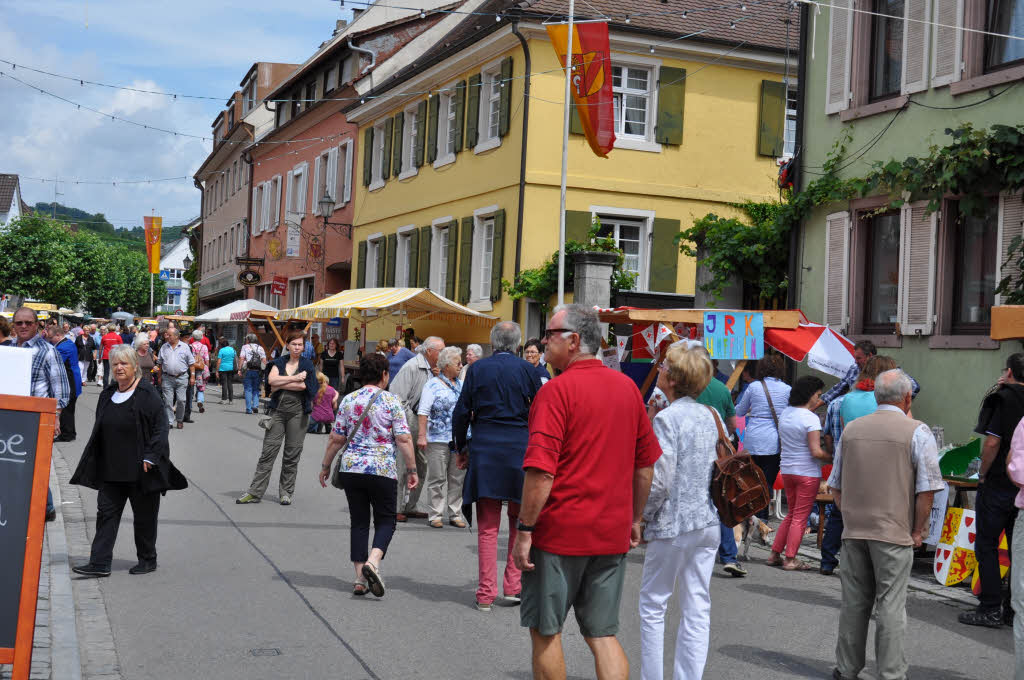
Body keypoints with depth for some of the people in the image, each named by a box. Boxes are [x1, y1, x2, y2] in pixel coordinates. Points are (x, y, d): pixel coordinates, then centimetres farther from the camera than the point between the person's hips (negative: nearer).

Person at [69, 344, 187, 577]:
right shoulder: (107, 394, 10)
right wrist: (95, 465, 13)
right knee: (106, 512, 1)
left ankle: (148, 560, 19)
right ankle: (99, 563, 2)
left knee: (144, 515, 5)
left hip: (140, 470, -6)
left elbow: (160, 427, -11)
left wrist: (150, 457, -18)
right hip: (111, 469, 6)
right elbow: (99, 430, 18)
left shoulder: (147, 394, -9)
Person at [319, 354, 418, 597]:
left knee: (359, 521, 11)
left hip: (351, 468, 3)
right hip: (383, 470, -3)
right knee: (385, 520, 9)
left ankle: (360, 578, 8)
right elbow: (404, 440, -8)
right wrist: (412, 470, -1)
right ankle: (372, 561, -16)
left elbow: (336, 439, 6)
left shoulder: (348, 401, 4)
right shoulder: (391, 401, -5)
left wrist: (325, 466, 17)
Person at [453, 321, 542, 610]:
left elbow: (461, 413, 2)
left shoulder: (478, 368, 1)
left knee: (487, 526, 5)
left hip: (484, 449, 1)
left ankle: (486, 593, 6)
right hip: (520, 449, -1)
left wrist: (461, 448, 14)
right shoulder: (526, 370, -1)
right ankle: (514, 586, 12)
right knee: (519, 521, 13)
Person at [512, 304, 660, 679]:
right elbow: (645, 463, 14)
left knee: (546, 632, 9)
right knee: (603, 634, 10)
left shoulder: (557, 389, -13)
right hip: (612, 535, 6)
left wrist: (525, 529, -14)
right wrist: (635, 518, 23)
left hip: (559, 533, -6)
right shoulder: (627, 387, 7)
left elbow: (541, 469, -20)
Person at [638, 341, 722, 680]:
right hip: (708, 523, 7)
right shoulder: (709, 416, 8)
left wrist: (641, 517, -6)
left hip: (672, 525, -6)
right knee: (697, 609, 8)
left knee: (652, 605, 7)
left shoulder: (667, 418, -14)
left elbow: (660, 481, -18)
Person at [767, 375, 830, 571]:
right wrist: (834, 459, -7)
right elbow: (816, 452, -20)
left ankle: (775, 554, 18)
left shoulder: (785, 414, 7)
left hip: (787, 470, 7)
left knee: (792, 514, 18)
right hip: (807, 473, -7)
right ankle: (790, 559, 4)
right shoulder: (810, 418, -17)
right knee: (800, 517, 2)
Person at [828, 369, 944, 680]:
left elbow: (836, 485, 14)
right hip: (894, 532, -4)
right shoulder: (917, 432, -6)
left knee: (853, 602, 13)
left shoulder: (852, 429, 9)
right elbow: (926, 489, -9)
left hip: (854, 530, 4)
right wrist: (918, 531, 0)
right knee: (890, 605, 0)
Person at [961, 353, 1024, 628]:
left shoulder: (1001, 399, -11)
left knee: (987, 546, 2)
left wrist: (983, 474, -5)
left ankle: (990, 609, 0)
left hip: (998, 484, -6)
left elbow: (992, 442, -17)